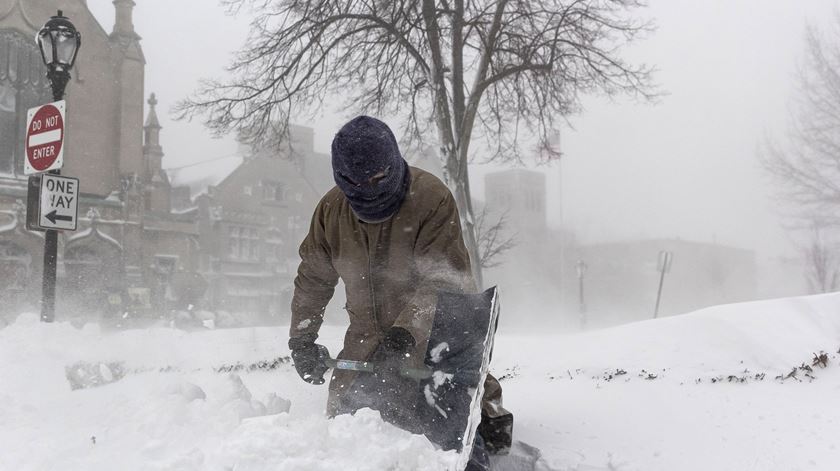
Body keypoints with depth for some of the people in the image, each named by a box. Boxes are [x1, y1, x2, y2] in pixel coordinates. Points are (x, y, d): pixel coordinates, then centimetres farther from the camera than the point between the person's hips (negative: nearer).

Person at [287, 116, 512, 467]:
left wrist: (407, 331, -39)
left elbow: (442, 280, -28)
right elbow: (313, 278, 7)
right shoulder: (331, 209, -5)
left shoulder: (432, 197, -22)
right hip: (368, 333, 5)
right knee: (343, 413, 9)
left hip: (438, 329, -4)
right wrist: (301, 337, 1)